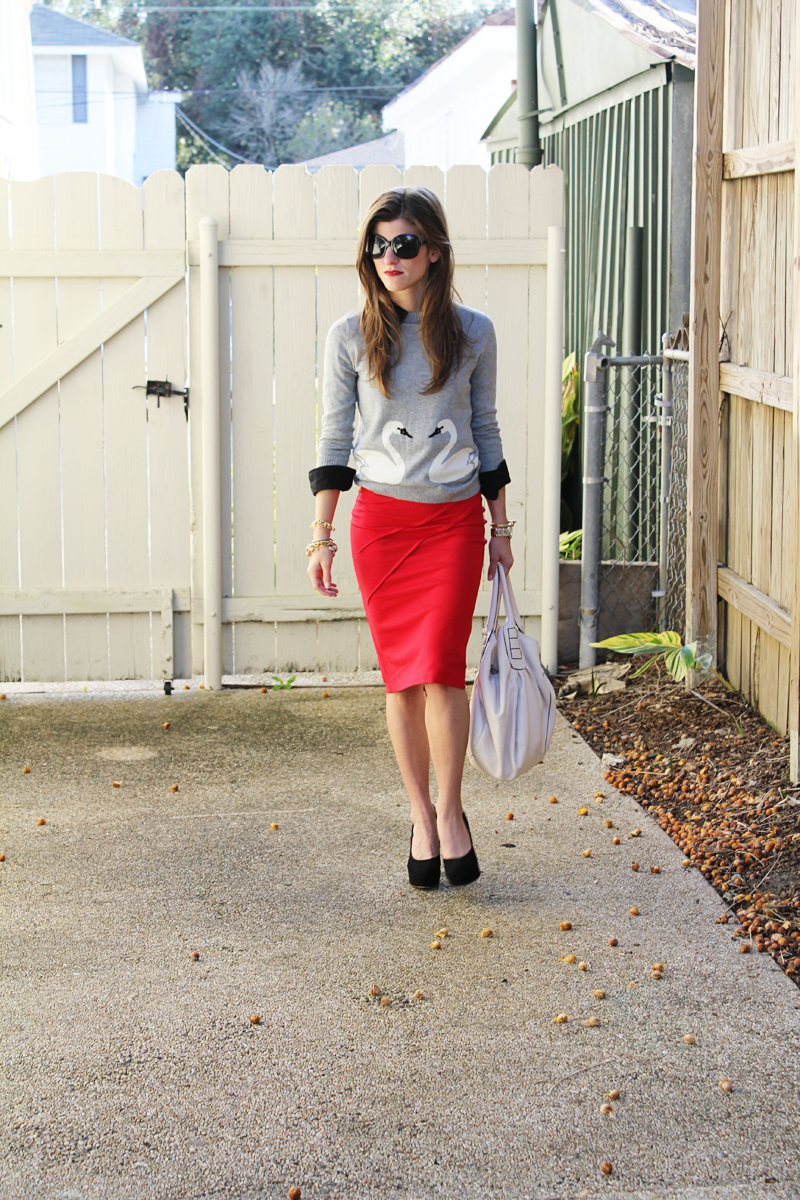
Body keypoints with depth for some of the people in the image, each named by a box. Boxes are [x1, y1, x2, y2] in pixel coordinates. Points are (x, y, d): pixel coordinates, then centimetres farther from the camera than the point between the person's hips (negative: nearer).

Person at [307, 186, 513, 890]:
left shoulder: (472, 333, 2)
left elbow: (485, 430, 10)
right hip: (381, 519, 1)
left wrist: (501, 527, 11)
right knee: (402, 675, 3)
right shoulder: (351, 336, 1)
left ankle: (450, 809, 6)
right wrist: (321, 535, 0)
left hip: (455, 520, 0)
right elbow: (334, 437, 3)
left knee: (440, 666, -12)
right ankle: (422, 817, 17)